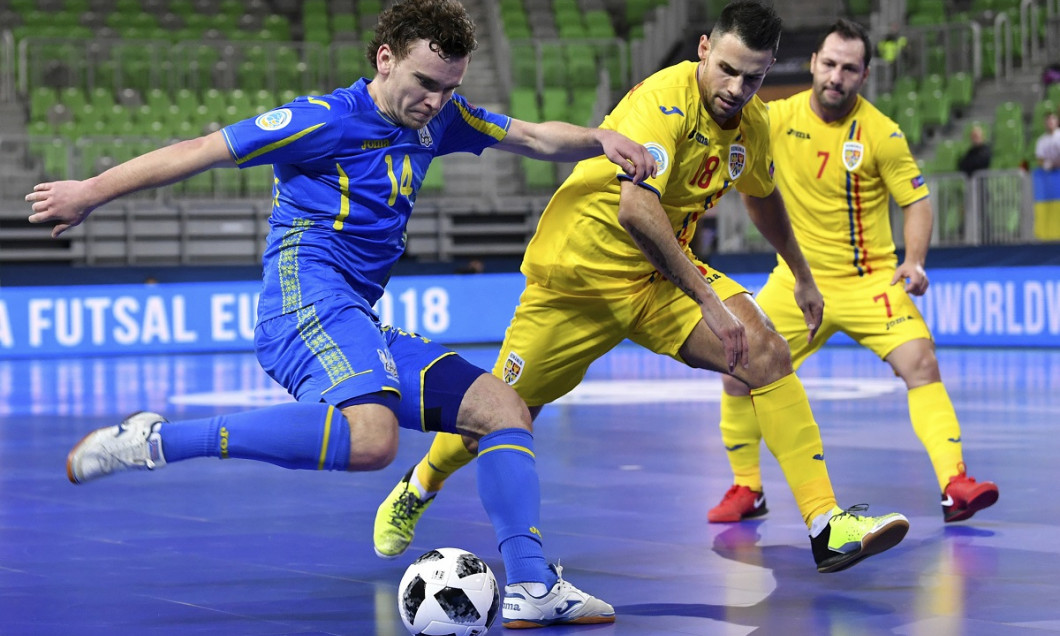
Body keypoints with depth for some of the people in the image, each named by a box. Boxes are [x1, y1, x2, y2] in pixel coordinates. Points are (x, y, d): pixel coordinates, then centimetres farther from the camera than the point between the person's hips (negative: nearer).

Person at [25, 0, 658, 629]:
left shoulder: (439, 116, 16)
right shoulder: (326, 120, -6)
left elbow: (535, 137, 25)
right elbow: (201, 151, 0)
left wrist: (599, 138, 3)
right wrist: (91, 193, 6)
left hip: (357, 325, 9)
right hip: (306, 293, -9)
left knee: (502, 407, 3)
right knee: (371, 437, -35)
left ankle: (533, 588, -3)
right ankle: (156, 440, -30)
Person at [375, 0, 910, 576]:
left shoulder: (752, 123, -2)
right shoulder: (663, 101, -27)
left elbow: (763, 196, 22)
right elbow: (634, 209, -42)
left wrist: (803, 277, 32)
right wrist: (708, 300, -44)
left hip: (662, 274, 6)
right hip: (578, 273, -6)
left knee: (768, 354, -18)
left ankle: (826, 526, -19)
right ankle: (418, 488, 38)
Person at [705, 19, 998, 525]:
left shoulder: (881, 133, -10)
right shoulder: (779, 119, -4)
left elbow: (917, 202, -6)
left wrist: (914, 263, -21)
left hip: (869, 281, -3)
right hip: (796, 280, 3)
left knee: (920, 362, -22)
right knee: (739, 373, -5)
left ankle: (955, 485, -21)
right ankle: (746, 489, 15)